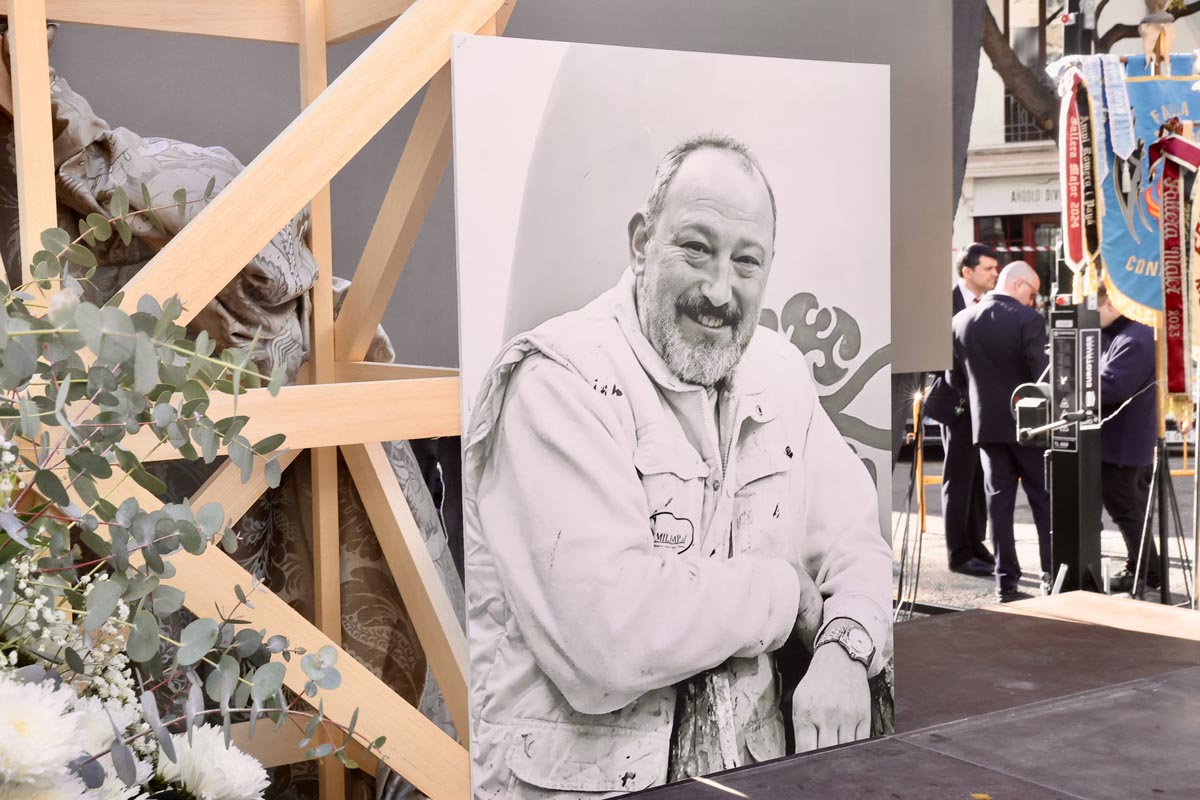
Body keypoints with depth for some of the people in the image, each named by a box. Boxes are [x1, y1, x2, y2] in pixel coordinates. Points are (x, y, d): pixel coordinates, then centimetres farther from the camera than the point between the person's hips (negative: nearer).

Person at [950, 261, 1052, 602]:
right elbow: (1040, 374, -17)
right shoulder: (1027, 319, -14)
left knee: (998, 501, 8)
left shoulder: (962, 320, 1)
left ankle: (1006, 581, 7)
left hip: (986, 424, 4)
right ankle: (1051, 574, 10)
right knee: (1044, 500, 8)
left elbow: (955, 378, 6)